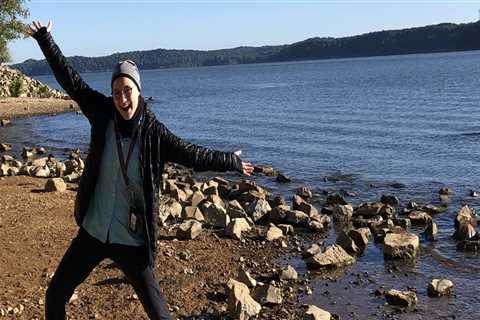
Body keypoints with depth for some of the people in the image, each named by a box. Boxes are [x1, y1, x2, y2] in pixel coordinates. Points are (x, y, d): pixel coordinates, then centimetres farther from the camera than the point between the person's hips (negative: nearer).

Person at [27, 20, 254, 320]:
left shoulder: (154, 132, -12)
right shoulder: (103, 113, -6)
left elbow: (192, 154, -3)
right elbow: (70, 80, 0)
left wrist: (231, 162, 1)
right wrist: (45, 39, 6)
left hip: (132, 240, -3)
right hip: (93, 232, 3)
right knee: (55, 296, 14)